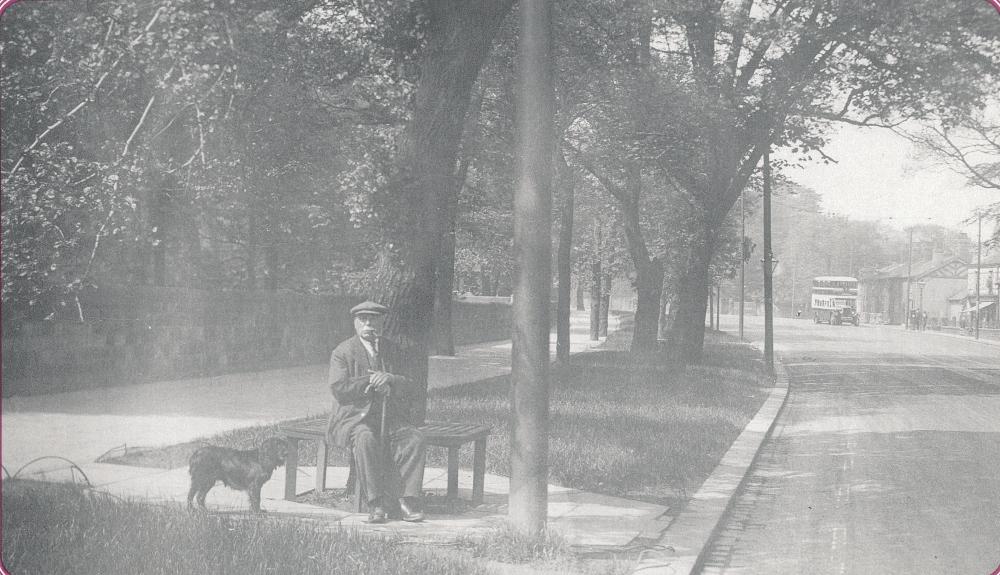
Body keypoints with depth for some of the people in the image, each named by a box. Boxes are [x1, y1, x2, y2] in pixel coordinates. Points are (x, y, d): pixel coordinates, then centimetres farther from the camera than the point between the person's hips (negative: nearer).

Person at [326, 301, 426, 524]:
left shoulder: (391, 350, 15)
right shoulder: (342, 352, 3)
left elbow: (410, 389, 9)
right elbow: (339, 390, -10)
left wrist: (390, 379, -12)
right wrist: (371, 381, -11)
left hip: (389, 416, 4)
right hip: (354, 416, -3)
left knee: (414, 438, -25)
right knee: (365, 439, -36)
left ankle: (407, 499, -26)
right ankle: (375, 503, -30)